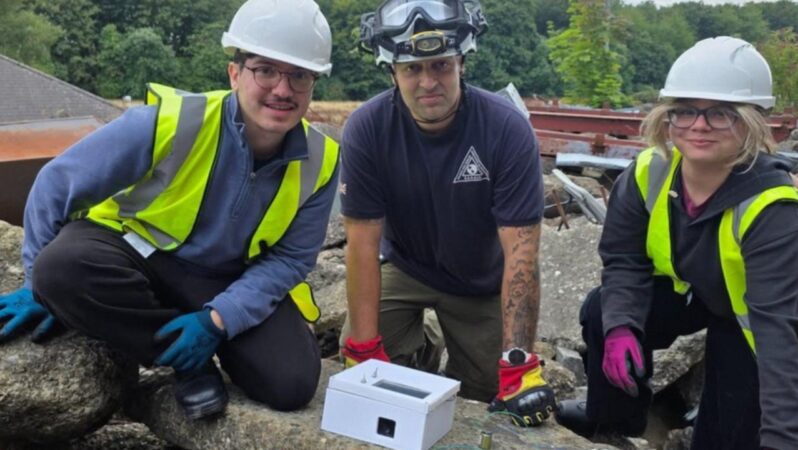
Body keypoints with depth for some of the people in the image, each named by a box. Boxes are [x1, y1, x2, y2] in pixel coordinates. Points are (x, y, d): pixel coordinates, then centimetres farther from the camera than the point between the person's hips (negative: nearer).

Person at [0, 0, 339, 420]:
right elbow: (58, 184, -14)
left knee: (292, 384, -20)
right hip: (139, 255, -1)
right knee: (63, 267, -34)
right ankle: (191, 364, -13)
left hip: (232, 282, 1)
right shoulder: (172, 121, -26)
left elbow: (290, 258, -9)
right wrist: (40, 284, -7)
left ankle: (211, 343, 12)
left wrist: (218, 319, -23)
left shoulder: (319, 161, -16)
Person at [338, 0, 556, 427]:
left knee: (486, 391, 0)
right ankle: (417, 358, 19)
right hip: (404, 268, 1)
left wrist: (519, 366, -31)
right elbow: (363, 242, -20)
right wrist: (363, 349, -23)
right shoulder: (366, 128, -25)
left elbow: (520, 253, -28)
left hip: (480, 280, 0)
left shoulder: (507, 128, -28)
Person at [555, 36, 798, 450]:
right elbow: (624, 259, -12)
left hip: (749, 313, -4)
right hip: (686, 289, 4)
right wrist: (620, 326, -32)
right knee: (601, 313, -15)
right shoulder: (646, 175, -23)